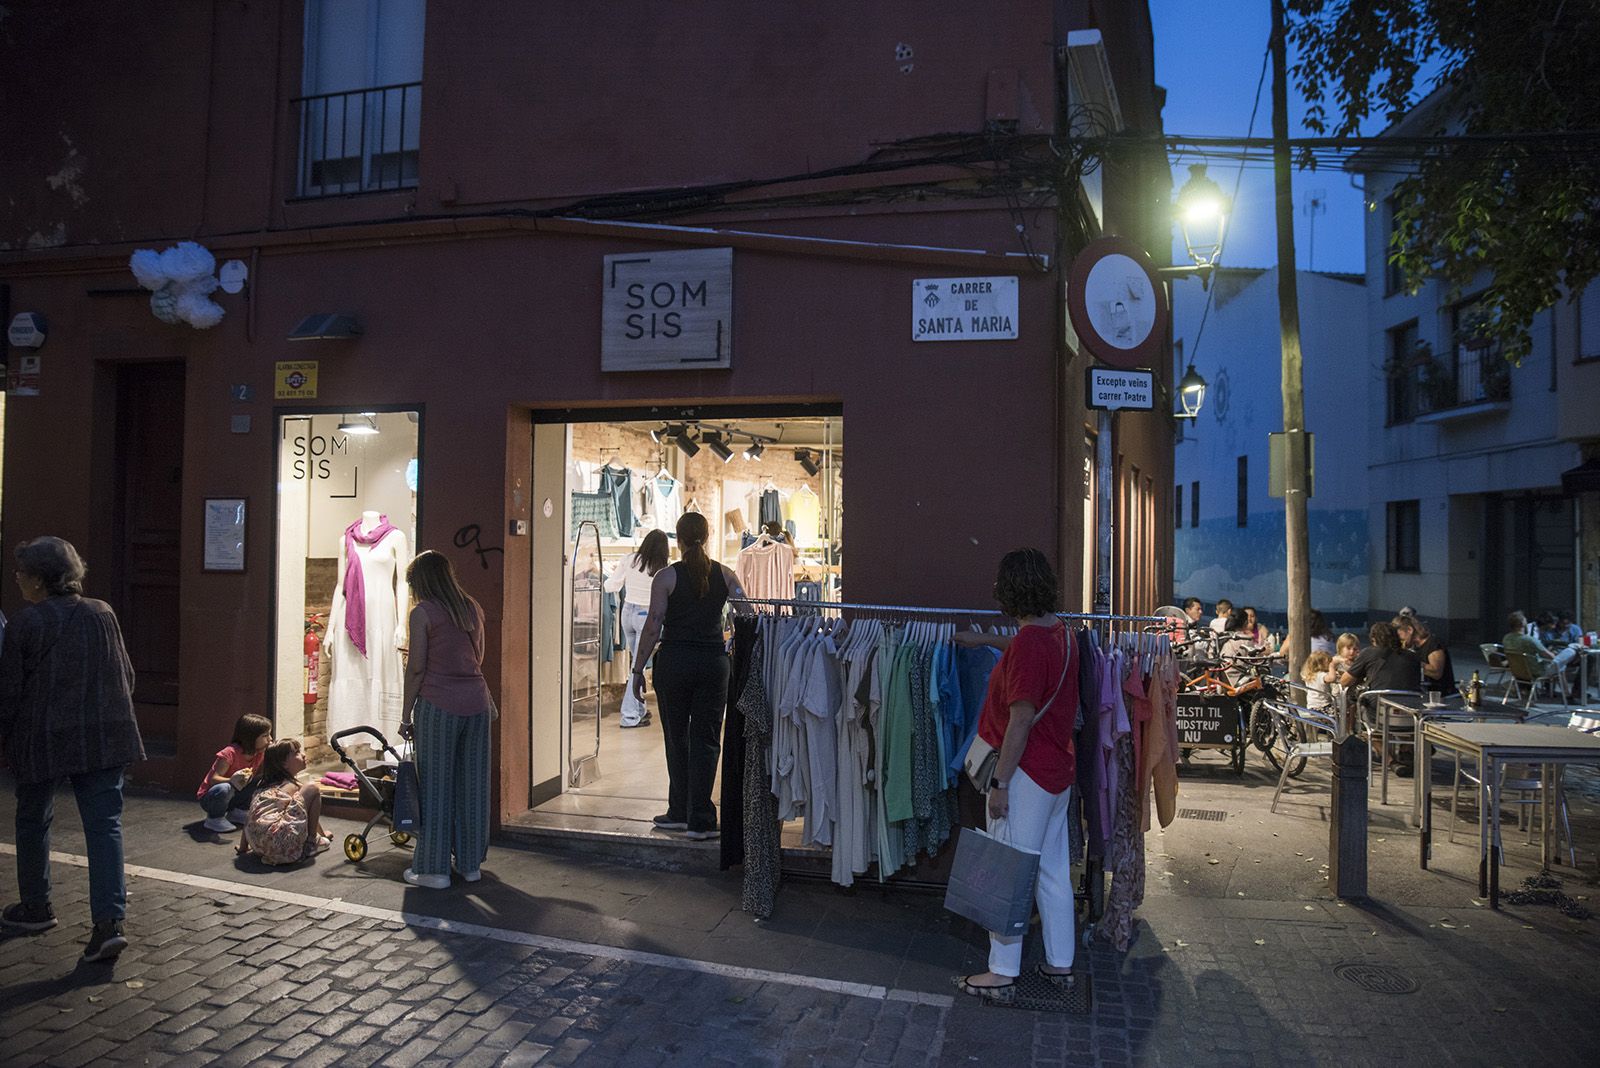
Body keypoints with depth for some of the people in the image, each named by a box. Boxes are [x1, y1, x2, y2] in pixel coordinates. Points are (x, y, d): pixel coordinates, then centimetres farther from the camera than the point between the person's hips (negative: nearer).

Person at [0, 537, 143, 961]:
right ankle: (109, 922, -8)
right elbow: (125, 675, 7)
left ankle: (35, 907, 34)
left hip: (43, 739, -2)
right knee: (104, 824, 1)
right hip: (105, 737, 3)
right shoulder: (102, 614, 2)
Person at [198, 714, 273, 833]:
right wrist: (232, 781, -48)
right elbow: (213, 779, -30)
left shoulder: (259, 754, -5)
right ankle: (214, 819, -11)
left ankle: (237, 813, 6)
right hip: (208, 798, -6)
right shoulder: (230, 752, -26)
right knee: (225, 788, -38)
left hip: (231, 798, 6)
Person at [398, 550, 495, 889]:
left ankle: (433, 867, 9)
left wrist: (406, 714, 1)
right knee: (472, 784, 11)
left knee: (435, 784, 4)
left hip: (438, 705, -5)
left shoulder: (423, 613, -5)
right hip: (476, 702, 5)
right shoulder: (473, 609, 11)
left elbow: (416, 669, -6)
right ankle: (471, 863, 21)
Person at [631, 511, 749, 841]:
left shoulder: (667, 576, -5)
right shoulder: (724, 575, 2)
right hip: (714, 661, 2)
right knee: (706, 740, 6)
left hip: (673, 662, -1)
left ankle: (680, 813, 22)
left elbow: (653, 627, -7)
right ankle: (700, 820, 5)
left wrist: (638, 669, 0)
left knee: (677, 738, 12)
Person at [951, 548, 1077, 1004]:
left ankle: (1002, 975, 11)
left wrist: (1000, 784, -18)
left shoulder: (1028, 643, -23)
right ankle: (1060, 964, 29)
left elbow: (1020, 721, -23)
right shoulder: (1057, 631, 5)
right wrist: (985, 640, 41)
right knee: (1054, 871, 18)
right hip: (1058, 770, 9)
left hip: (1026, 772, -9)